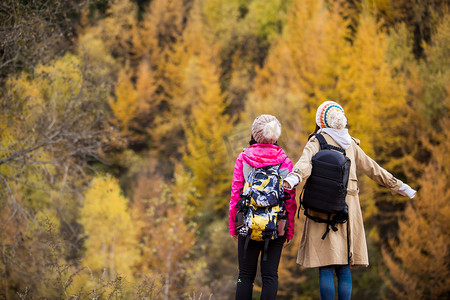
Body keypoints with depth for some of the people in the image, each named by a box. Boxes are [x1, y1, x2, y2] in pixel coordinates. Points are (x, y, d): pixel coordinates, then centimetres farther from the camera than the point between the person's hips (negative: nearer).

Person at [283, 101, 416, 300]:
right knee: (343, 268, 8)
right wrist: (399, 186, 27)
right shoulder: (350, 144, 13)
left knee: (326, 267, -4)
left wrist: (293, 178, -35)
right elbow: (372, 168, 19)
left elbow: (306, 162, -18)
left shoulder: (317, 142, 2)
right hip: (348, 208, 3)